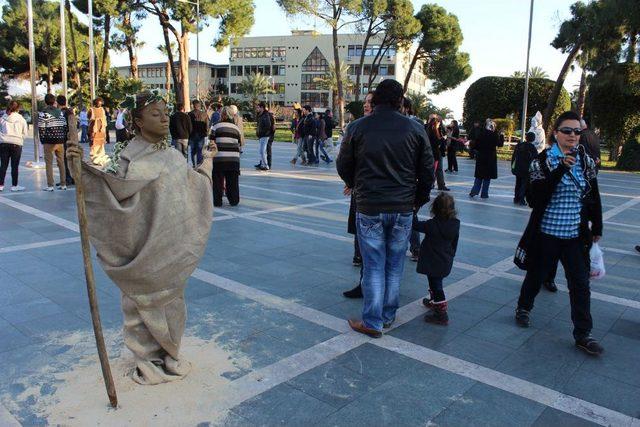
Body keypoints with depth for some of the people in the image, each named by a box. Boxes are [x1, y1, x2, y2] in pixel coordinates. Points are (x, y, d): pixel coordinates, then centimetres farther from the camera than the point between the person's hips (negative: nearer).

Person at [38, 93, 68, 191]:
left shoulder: (43, 113, -8)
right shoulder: (60, 112, 7)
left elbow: (41, 128, -9)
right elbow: (65, 127, 7)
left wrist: (43, 140, 2)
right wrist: (64, 138, 12)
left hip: (49, 141, -4)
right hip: (60, 141, 4)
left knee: (49, 163, 1)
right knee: (61, 162, 10)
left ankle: (50, 185, 0)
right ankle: (63, 184, 12)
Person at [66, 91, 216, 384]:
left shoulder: (173, 156, 9)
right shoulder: (130, 157, -13)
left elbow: (194, 183, 25)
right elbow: (111, 183, -26)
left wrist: (207, 161, 37)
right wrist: (80, 166, -38)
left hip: (173, 247, 7)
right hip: (145, 245, -7)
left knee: (171, 297, 17)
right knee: (145, 299, 7)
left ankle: (168, 353, 35)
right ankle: (147, 357, 25)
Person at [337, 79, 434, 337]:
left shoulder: (357, 127, -4)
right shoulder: (415, 129, -1)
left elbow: (343, 166, 4)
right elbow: (427, 170, 3)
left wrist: (354, 185, 24)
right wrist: (418, 199, 18)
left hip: (369, 209, -1)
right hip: (403, 209, 2)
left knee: (373, 267, 6)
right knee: (395, 266, 14)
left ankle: (372, 323, 13)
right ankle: (388, 316, 27)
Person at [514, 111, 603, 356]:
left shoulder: (586, 161, 3)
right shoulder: (542, 161, -8)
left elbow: (594, 197, 12)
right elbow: (536, 199, -18)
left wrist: (597, 228, 14)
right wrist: (560, 170, -25)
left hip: (576, 235, 3)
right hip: (547, 233, -3)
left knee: (580, 285, 2)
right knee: (537, 275, 14)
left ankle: (583, 335, 13)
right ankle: (523, 308, 40)